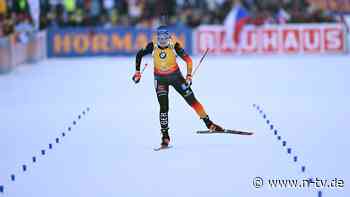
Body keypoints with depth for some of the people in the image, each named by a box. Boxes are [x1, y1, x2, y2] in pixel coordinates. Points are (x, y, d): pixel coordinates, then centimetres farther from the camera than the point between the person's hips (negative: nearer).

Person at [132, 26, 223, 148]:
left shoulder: (174, 46, -21)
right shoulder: (153, 46, -18)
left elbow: (188, 60, -16)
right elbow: (139, 55, -1)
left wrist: (189, 76, -23)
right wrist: (137, 72, -2)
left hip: (176, 76, 0)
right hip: (160, 79, 0)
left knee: (191, 100, 0)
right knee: (163, 106, -13)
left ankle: (209, 124, 11)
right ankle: (165, 136, -7)